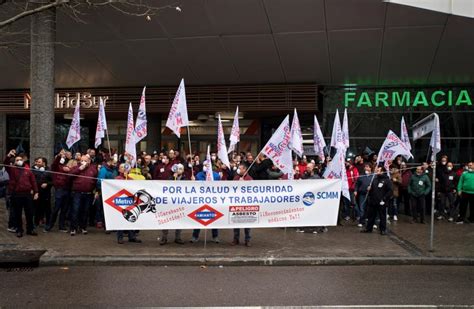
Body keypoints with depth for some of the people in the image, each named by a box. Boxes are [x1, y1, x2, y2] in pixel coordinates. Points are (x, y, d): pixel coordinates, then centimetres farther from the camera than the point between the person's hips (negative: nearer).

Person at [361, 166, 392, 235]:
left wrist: (384, 199, -17)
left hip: (381, 203, -6)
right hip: (373, 201, 6)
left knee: (382, 216, 4)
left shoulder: (387, 180, -8)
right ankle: (368, 228, 22)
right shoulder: (375, 179, 12)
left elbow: (389, 191, -12)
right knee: (371, 216, 13)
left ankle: (383, 230, 14)